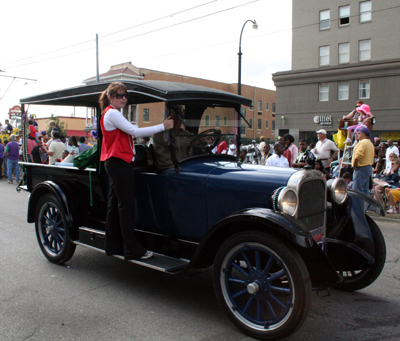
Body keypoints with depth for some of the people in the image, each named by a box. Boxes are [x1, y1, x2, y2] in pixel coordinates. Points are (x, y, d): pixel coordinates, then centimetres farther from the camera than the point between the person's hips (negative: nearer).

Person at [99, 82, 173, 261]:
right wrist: (163, 126, -20)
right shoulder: (112, 113, -12)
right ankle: (132, 250, -5)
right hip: (119, 162, -11)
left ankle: (113, 246, 19)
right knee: (126, 205, -9)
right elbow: (135, 131, -20)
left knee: (115, 204, 11)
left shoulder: (114, 113, 21)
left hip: (114, 163, 11)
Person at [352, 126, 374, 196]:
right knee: (365, 189, 13)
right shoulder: (370, 143, 18)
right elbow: (371, 157, 18)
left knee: (357, 190, -9)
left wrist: (354, 165, -12)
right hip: (369, 167, 10)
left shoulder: (363, 142, -14)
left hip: (361, 168, -10)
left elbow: (357, 156, -24)